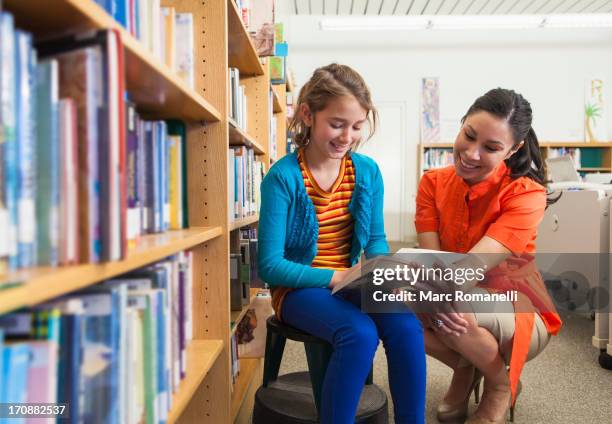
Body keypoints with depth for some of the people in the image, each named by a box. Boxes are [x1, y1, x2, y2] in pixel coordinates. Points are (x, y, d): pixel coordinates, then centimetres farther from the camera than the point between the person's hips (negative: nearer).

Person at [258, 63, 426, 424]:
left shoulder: (368, 171, -1)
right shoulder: (283, 177, -15)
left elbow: (376, 238, 10)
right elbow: (271, 265, -15)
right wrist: (336, 276, -23)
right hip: (299, 287, -4)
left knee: (406, 326, -22)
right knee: (360, 333, -30)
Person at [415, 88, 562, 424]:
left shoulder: (527, 194, -21)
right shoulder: (433, 183, -9)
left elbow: (475, 265, -33)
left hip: (517, 315, -3)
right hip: (456, 298, 3)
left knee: (457, 307, -36)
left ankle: (502, 386, -1)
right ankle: (464, 370, 4)